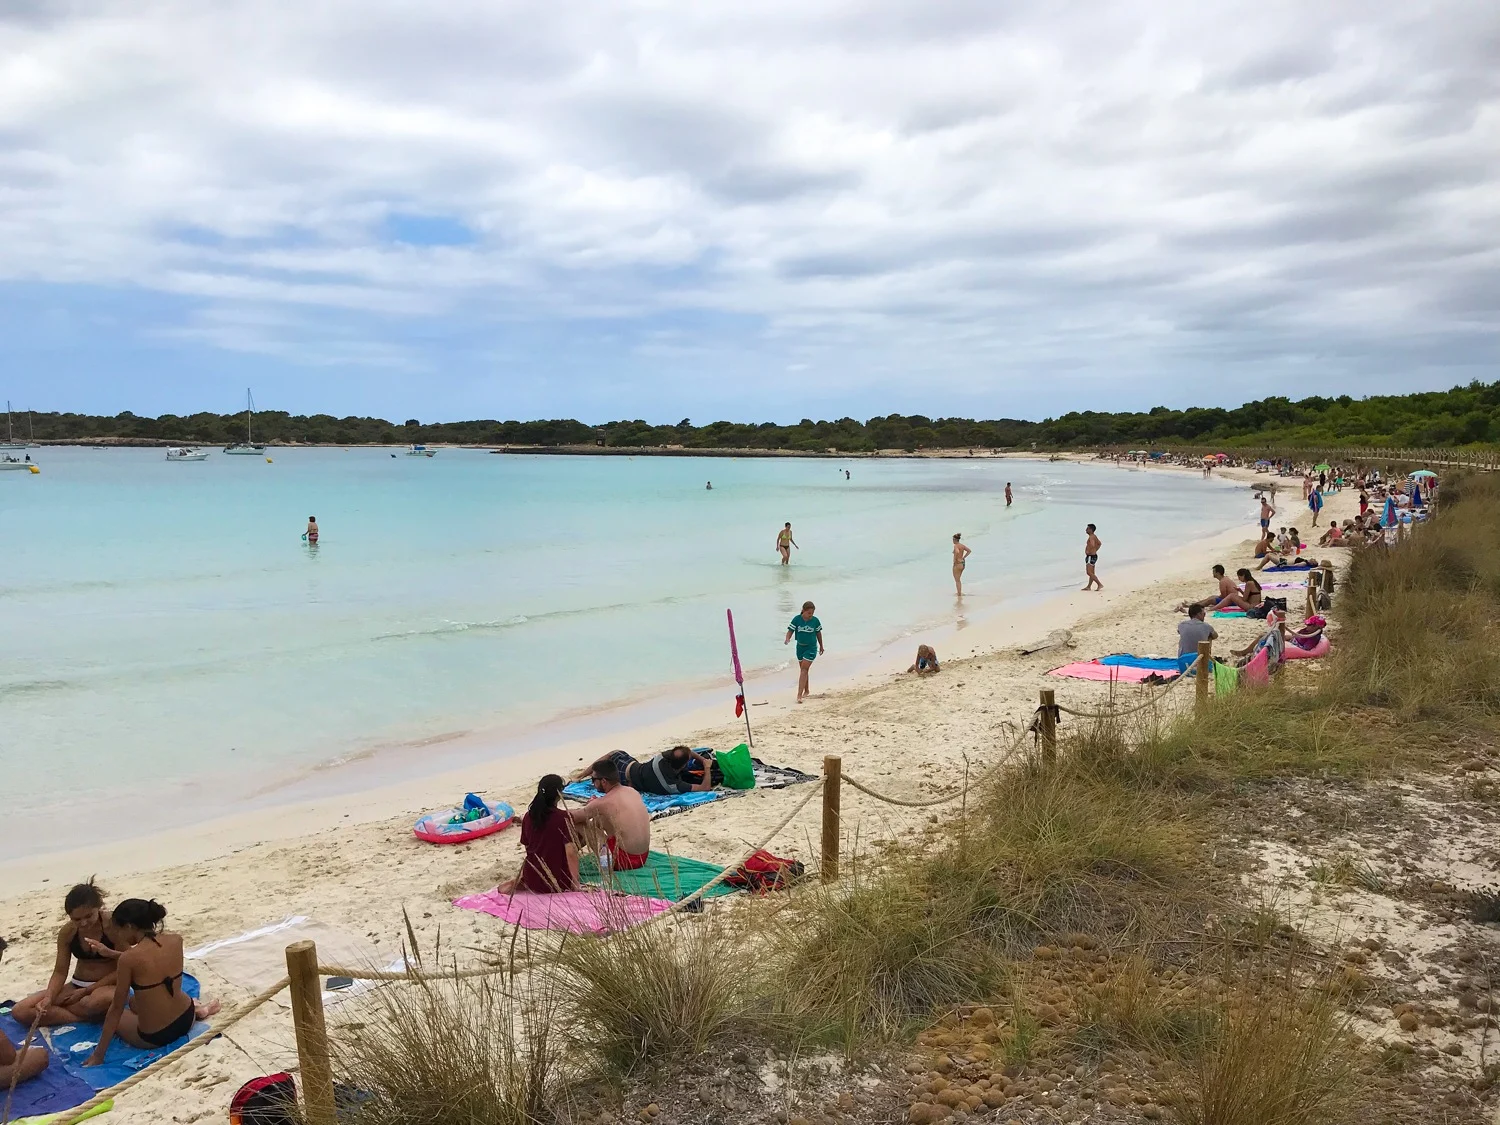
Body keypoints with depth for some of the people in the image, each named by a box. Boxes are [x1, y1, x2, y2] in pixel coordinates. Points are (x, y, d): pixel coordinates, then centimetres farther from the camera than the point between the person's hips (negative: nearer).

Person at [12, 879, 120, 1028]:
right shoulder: (67, 932, -5)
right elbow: (60, 972, 0)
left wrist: (87, 991, -16)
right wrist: (48, 997, -18)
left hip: (108, 986, -6)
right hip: (77, 986, 6)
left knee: (99, 1000, -42)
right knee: (20, 1012, -10)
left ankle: (56, 1012, -10)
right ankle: (87, 1017, -15)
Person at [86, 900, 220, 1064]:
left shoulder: (128, 959, -20)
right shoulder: (176, 940, -7)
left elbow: (117, 1009, -12)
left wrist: (99, 1054, -3)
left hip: (154, 1038, -6)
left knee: (110, 1012, 28)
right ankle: (195, 1008, 23)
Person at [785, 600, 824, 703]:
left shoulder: (815, 620, -9)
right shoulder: (797, 619, -9)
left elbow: (818, 633, 5)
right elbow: (790, 630, -8)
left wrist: (821, 646, 15)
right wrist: (787, 639, -29)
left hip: (811, 648, -3)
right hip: (800, 647, 3)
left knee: (804, 669, -12)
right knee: (804, 669, 16)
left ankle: (799, 695, -17)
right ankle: (806, 691, 34)